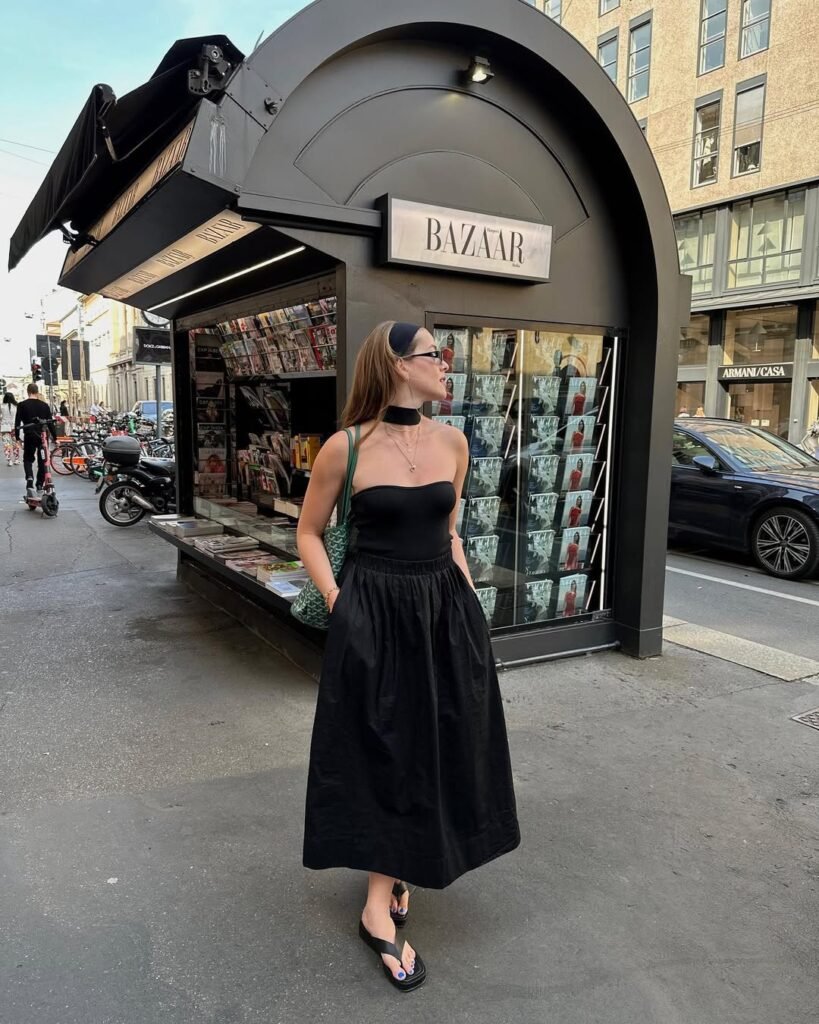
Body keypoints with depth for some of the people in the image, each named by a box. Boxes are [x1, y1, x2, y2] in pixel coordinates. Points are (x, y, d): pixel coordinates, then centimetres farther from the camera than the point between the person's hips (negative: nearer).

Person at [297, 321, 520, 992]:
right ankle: (379, 909, 22)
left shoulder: (452, 443, 3)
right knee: (382, 750, 5)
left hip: (446, 612, 5)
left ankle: (397, 872, 38)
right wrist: (337, 602, -9)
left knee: (439, 747, 14)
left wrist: (470, 598, 7)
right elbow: (310, 533, 1)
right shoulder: (347, 448, -10)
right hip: (375, 615, -5)